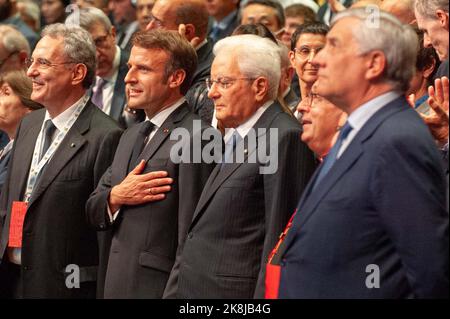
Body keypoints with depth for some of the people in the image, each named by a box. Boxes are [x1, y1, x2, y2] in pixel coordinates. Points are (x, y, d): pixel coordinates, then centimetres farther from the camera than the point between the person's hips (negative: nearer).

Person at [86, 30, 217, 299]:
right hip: (117, 286, 8)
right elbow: (94, 213, 16)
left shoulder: (196, 139, -13)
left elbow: (191, 234, -17)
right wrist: (115, 197, -4)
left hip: (159, 288, -8)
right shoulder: (131, 137, 16)